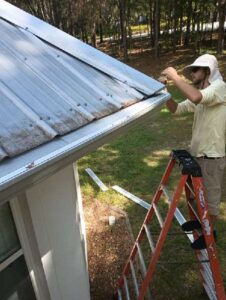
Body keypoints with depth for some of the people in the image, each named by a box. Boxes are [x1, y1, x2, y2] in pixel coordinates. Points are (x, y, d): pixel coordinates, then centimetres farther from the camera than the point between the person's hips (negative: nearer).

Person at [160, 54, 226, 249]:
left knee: (210, 196, 8)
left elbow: (196, 97, -37)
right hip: (197, 152, 9)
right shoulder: (200, 93, 11)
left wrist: (175, 77, -27)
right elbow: (177, 109, 8)